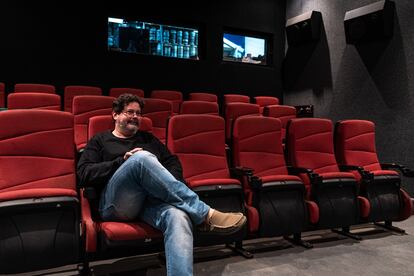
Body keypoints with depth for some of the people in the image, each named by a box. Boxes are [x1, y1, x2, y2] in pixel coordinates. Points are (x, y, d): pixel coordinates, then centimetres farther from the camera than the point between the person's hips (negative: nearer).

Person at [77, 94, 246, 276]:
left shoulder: (148, 138, 29)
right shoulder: (100, 141, 20)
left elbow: (173, 162, 22)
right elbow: (84, 174, 5)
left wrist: (170, 185, -1)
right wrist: (122, 161, -7)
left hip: (153, 198, 3)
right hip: (116, 202, -2)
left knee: (179, 217, -35)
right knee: (142, 157, -33)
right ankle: (205, 214, -31)